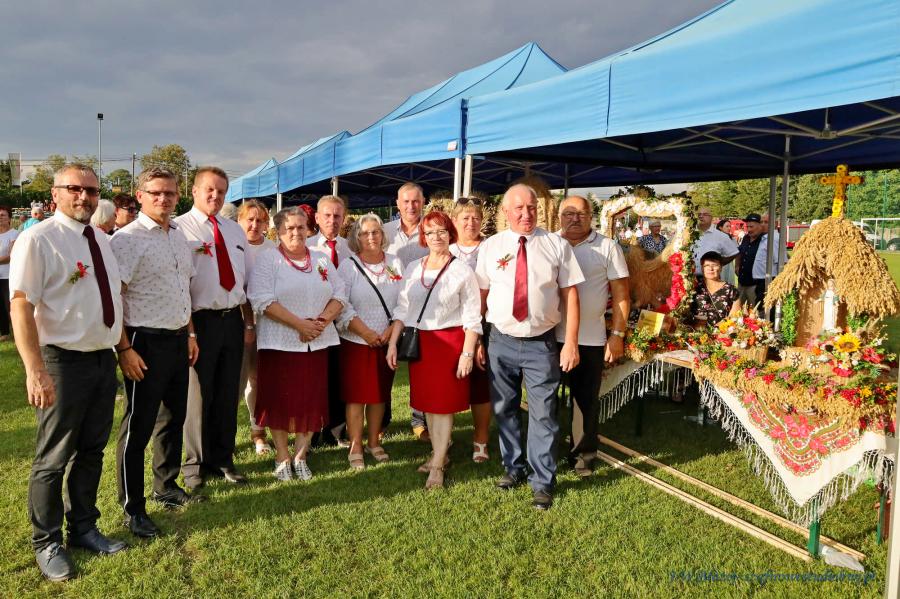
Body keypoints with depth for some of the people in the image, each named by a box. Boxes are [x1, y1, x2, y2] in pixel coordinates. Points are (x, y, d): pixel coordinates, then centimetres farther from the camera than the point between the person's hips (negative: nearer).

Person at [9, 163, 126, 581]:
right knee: (53, 459, 6)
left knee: (92, 452, 17)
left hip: (104, 359, 7)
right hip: (64, 362, -7)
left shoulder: (101, 240, 10)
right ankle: (47, 543, 24)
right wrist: (35, 371, -24)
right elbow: (21, 305, -18)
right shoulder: (38, 239, -12)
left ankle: (83, 528, 34)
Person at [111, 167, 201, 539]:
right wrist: (124, 349, -18)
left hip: (178, 340, 8)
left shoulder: (179, 236, 11)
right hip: (147, 342, -8)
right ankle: (133, 509, 17)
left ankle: (167, 487, 37)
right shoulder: (128, 238, -13)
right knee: (138, 427, 3)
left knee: (173, 418, 19)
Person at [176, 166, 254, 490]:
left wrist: (249, 322, 13)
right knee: (198, 394, 5)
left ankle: (223, 460, 27)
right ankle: (196, 465, 22)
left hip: (233, 320, 6)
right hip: (200, 320, -5)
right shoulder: (179, 228, -6)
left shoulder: (235, 230, 14)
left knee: (228, 395, 13)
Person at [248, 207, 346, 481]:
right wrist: (300, 324, -17)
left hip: (317, 343, 4)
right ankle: (282, 458, 17)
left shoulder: (322, 260, 13)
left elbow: (339, 295, 9)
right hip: (280, 343, -4)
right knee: (280, 401, 2)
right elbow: (263, 301, -13)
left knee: (312, 401, 6)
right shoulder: (267, 259, -1)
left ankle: (300, 456, 19)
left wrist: (323, 320, -10)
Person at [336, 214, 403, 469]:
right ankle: (355, 448, 9)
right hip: (356, 342, -3)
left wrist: (392, 329, -9)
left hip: (387, 341, 3)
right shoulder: (348, 265, -2)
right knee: (356, 395, -1)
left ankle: (374, 442, 24)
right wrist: (366, 332, -16)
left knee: (380, 394, 11)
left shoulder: (395, 264, 7)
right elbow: (342, 305, -9)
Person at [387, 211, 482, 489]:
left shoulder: (462, 271, -5)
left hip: (449, 342, -4)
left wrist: (467, 353, -12)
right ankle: (439, 453, 28)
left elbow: (472, 318, -6)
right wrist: (392, 343, 2)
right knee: (426, 402, 12)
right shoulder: (412, 268, 7)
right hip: (418, 342, 4)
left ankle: (437, 466, 9)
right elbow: (402, 309, 9)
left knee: (443, 403, 1)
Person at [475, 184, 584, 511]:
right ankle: (513, 468, 34)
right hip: (501, 342, 2)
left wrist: (571, 343, -7)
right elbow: (480, 296, 3)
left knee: (543, 415, 2)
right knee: (504, 410, 15)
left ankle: (542, 482, 17)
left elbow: (570, 295, -2)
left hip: (542, 344, -2)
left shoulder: (556, 245, -1)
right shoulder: (490, 247, 2)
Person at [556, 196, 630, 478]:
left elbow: (621, 294, -1)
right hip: (551, 336, 2)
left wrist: (618, 334, -6)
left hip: (591, 338, -1)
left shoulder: (608, 248, -1)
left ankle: (584, 454, 25)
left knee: (587, 399, 10)